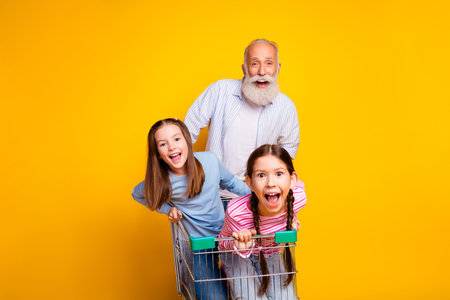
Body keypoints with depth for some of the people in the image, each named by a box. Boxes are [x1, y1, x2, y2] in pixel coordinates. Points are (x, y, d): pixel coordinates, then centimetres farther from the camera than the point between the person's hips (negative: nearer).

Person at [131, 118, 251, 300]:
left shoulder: (209, 160, -11)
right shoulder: (160, 182, -15)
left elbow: (231, 183, 9)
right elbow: (137, 194, 7)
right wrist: (167, 209, -3)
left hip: (227, 234, 2)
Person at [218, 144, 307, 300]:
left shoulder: (297, 197, -29)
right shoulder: (236, 212, -37)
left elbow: (297, 183, -1)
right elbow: (222, 242, -15)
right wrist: (237, 245, -37)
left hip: (271, 256, 3)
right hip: (240, 257, -3)